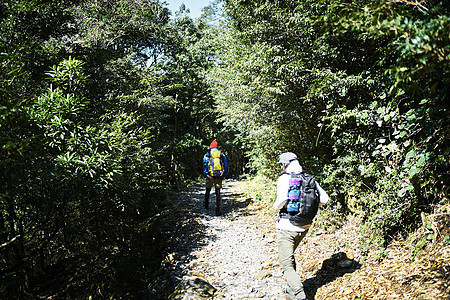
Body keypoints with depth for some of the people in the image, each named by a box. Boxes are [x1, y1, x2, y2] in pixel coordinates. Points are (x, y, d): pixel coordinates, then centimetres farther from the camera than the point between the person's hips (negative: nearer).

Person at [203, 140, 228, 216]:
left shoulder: (207, 155, 6)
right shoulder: (222, 155, 11)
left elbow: (205, 165, -8)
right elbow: (226, 166, 8)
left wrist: (206, 175, -13)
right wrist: (224, 175, 12)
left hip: (210, 176, 0)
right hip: (219, 177, 0)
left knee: (208, 190, 20)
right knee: (218, 192, 3)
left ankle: (206, 205, 35)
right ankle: (217, 209, -5)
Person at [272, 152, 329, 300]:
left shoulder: (284, 178, -13)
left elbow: (282, 200, -26)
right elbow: (324, 198, 2)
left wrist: (276, 206, -4)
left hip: (287, 226, -7)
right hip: (304, 226, 7)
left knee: (286, 265, -1)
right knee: (290, 255, 28)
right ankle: (292, 288, 36)